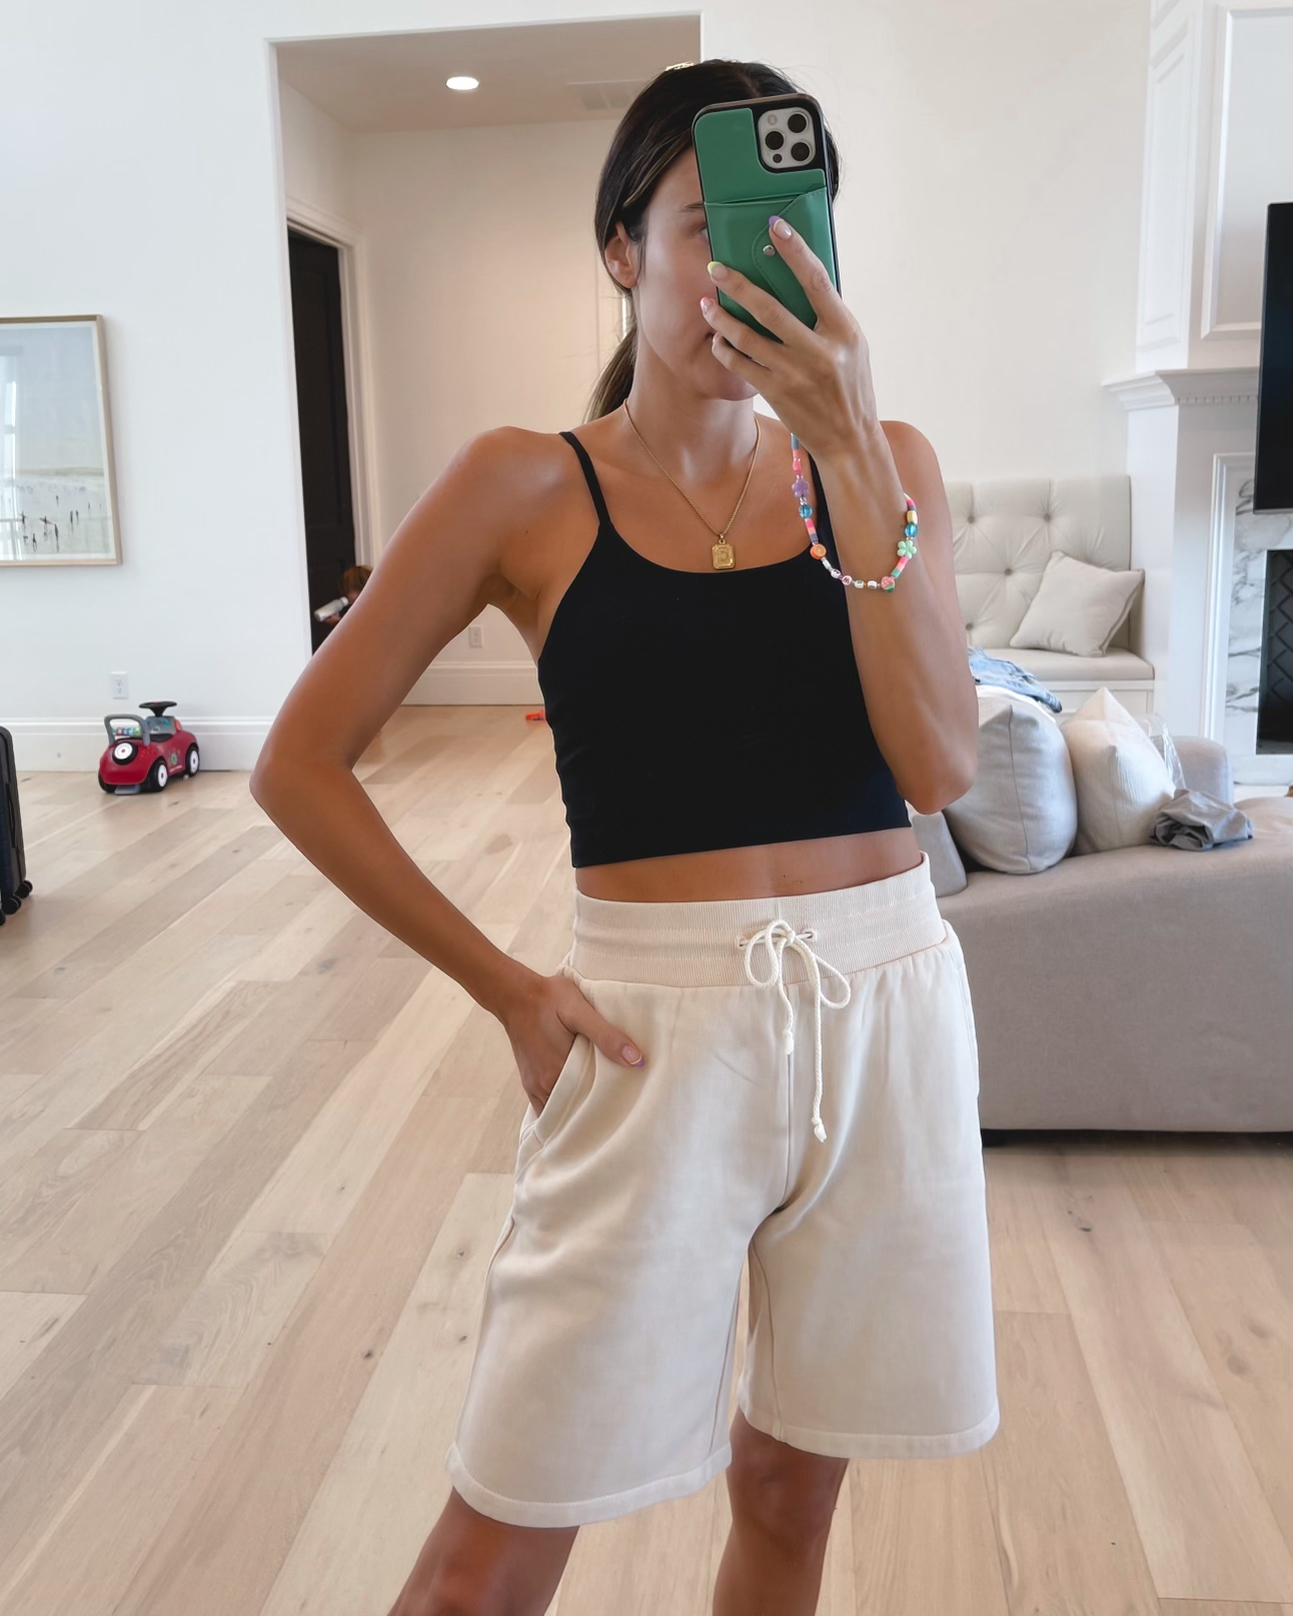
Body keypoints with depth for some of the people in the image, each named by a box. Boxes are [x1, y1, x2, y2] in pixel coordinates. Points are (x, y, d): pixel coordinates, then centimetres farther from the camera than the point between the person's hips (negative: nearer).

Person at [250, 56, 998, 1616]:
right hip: (660, 1030, -2)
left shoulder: (884, 463, 6)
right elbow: (299, 763, -1)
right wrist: (508, 990, -5)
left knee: (789, 1487, 19)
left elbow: (938, 765, -8)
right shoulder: (530, 484, -2)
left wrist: (852, 453, -16)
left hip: (883, 1011, 3)